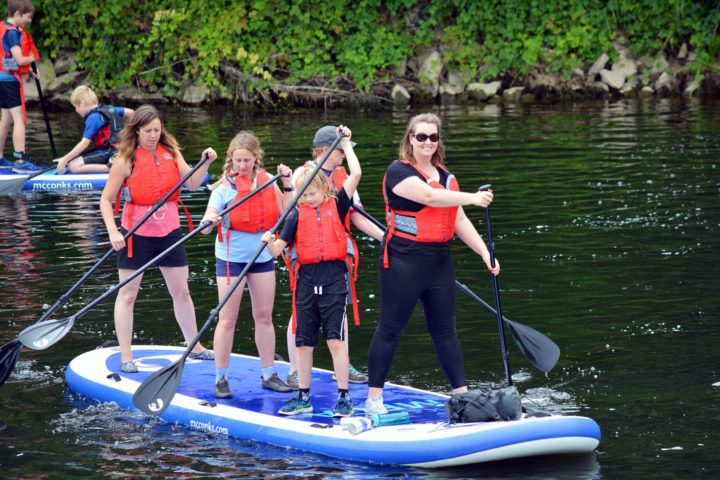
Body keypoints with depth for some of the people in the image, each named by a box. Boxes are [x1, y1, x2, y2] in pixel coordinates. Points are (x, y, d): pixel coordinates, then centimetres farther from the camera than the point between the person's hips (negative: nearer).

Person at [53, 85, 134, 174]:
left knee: (73, 166, -19)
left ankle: (109, 167, -24)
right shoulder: (109, 108, 9)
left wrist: (65, 159, -14)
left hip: (107, 153, -9)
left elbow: (84, 143, -18)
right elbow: (130, 113, 16)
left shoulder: (93, 118, -14)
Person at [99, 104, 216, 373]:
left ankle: (194, 346, 27)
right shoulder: (126, 160, -11)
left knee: (181, 291, 12)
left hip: (169, 231, 4)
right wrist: (113, 231, -18)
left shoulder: (171, 153, 1)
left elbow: (192, 183, -6)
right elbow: (106, 199, -7)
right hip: (136, 234, -4)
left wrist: (205, 164, -22)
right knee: (128, 293, 2)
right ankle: (126, 356, 9)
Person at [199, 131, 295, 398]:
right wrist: (209, 221, -40)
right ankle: (221, 378, 6)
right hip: (231, 258, -4)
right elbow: (206, 225, -17)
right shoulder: (225, 187, -10)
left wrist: (287, 184, -8)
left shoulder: (267, 181, 2)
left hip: (263, 256, 4)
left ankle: (268, 374, 20)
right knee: (227, 319, -1)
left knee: (264, 317, 10)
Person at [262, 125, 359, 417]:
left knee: (335, 338, -7)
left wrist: (345, 143, 2)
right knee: (304, 341, 8)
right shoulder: (297, 215, 6)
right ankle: (303, 397, 18)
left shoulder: (337, 205, 3)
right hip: (306, 279, 3)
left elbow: (356, 174, -6)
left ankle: (344, 397, -2)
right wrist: (269, 243, -21)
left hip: (334, 278, -3)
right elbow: (277, 250, 1)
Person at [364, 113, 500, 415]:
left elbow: (460, 222, 15)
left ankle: (462, 395, 15)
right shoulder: (399, 171, -8)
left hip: (439, 262, 7)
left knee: (445, 331, 11)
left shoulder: (445, 177, 15)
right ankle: (373, 399, 4)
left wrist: (485, 253, 5)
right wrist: (472, 198, -32)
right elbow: (428, 196, -25)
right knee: (389, 330, -1)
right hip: (403, 263, -7)